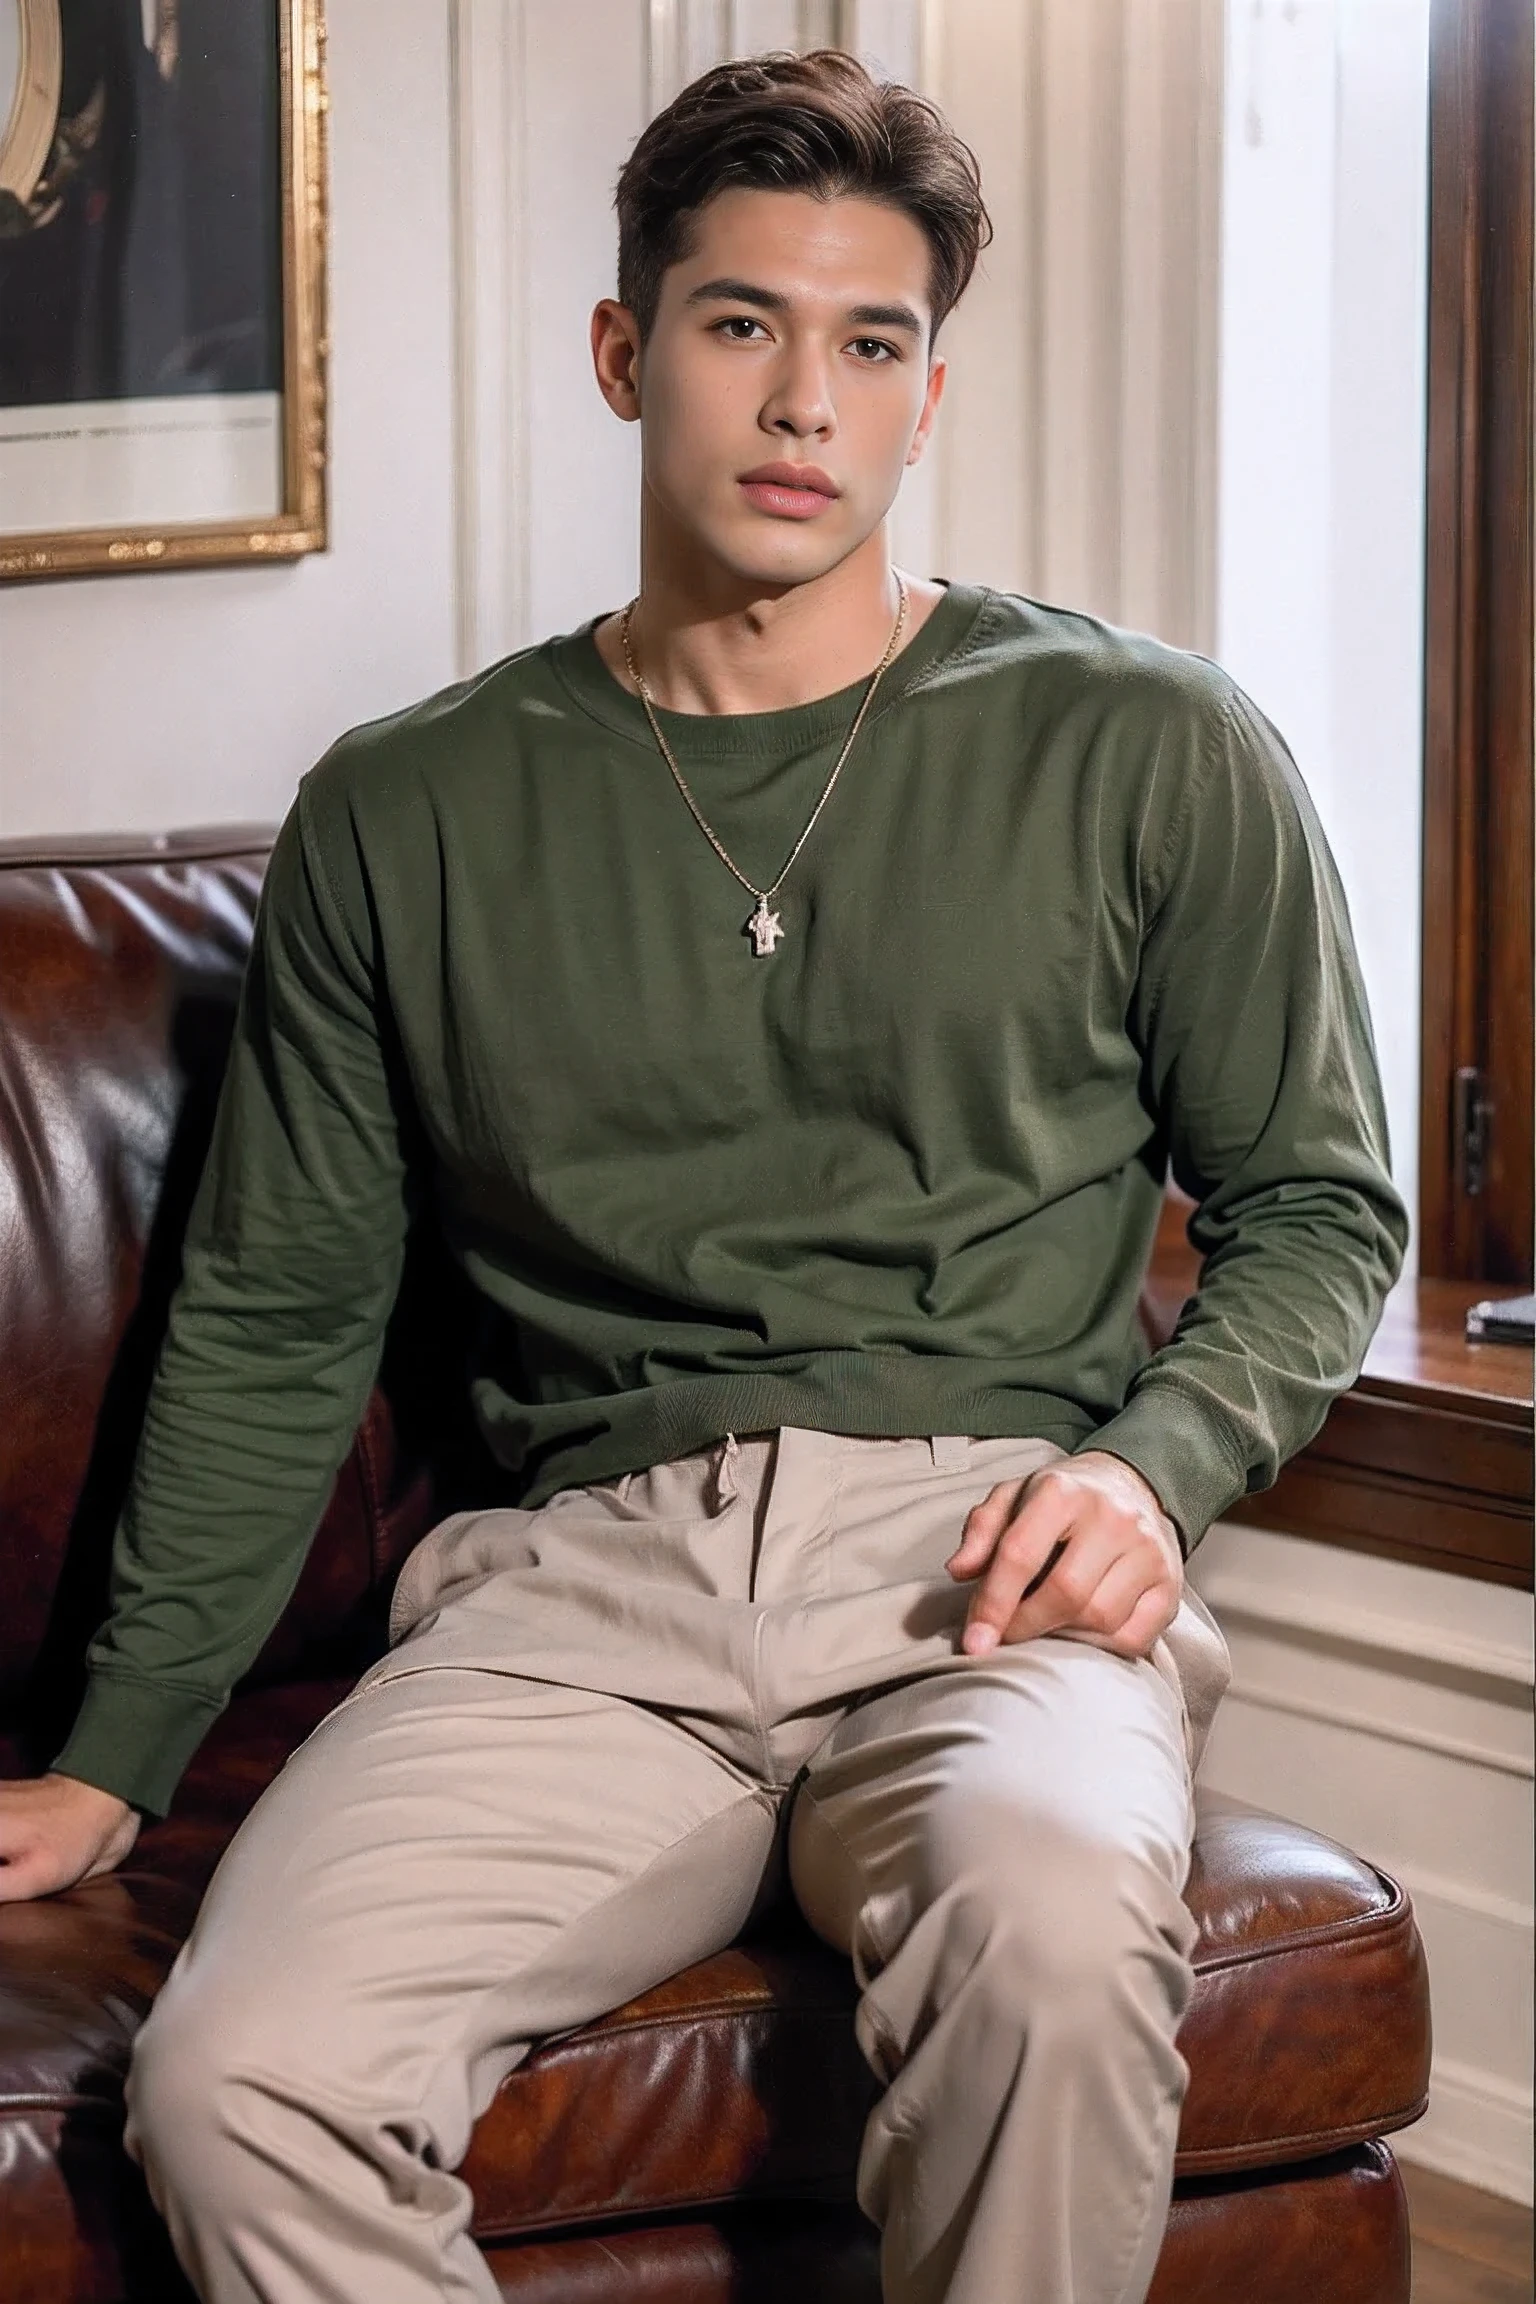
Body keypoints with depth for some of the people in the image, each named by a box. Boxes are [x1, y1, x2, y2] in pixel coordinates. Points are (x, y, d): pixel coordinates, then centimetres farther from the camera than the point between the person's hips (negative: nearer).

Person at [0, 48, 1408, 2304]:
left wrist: (1153, 1460, -5)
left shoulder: (1150, 752, 8)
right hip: (581, 1576, 2)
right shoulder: (404, 816, 13)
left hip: (986, 1560, -1)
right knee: (238, 2075, -26)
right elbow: (275, 1318, 17)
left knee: (1049, 1920, -36)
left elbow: (1320, 1205, 15)